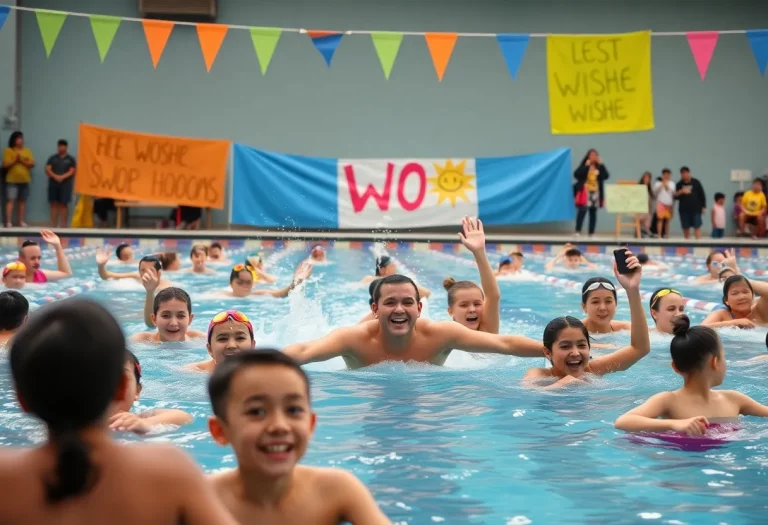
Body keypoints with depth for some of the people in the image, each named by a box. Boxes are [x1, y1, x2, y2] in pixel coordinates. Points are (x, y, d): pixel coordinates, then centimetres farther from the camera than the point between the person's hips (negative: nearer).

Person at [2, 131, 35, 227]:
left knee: (22, 201, 7)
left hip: (24, 180, 4)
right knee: (10, 200, -11)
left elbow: (32, 164, 2)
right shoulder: (8, 150, -1)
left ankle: (21, 221, 13)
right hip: (12, 180, -4)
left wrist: (22, 161, -13)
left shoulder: (27, 151, 11)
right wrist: (15, 160, -21)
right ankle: (8, 222, -14)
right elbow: (5, 165, -8)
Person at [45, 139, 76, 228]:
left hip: (65, 184, -2)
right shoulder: (52, 158, 11)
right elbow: (47, 169, 2)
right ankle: (53, 225, 4)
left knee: (63, 204, -3)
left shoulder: (70, 159, 6)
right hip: (53, 184, 2)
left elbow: (72, 171, -2)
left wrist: (62, 177, -18)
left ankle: (63, 225, -2)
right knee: (54, 204, 2)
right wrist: (55, 176, -15)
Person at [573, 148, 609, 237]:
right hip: (585, 192, -4)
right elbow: (576, 175, -16)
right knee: (582, 210, -17)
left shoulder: (599, 166, 8)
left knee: (593, 212, 6)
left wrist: (601, 165, -10)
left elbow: (606, 176, -5)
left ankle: (591, 233, 9)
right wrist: (586, 166, -17)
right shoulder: (584, 166, -1)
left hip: (595, 192, 4)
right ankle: (578, 231, -17)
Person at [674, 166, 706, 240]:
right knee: (686, 228, 4)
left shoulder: (695, 182, 0)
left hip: (696, 209, -2)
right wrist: (681, 192, -19)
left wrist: (703, 207, 1)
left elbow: (702, 195, 4)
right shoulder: (679, 184, 4)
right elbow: (676, 196, 0)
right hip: (684, 210, 2)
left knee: (697, 227, -6)